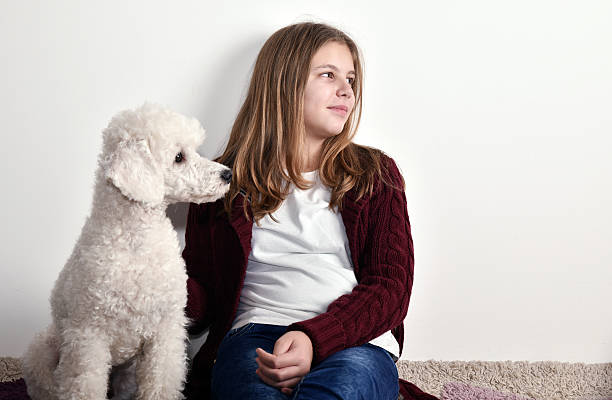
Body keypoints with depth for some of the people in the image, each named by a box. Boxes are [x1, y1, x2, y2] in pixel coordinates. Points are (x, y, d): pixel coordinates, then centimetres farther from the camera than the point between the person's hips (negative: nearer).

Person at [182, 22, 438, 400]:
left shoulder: (375, 174, 17)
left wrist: (315, 337, -15)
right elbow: (199, 296, 14)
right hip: (254, 335, 0)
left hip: (357, 343, 0)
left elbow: (390, 287, 6)